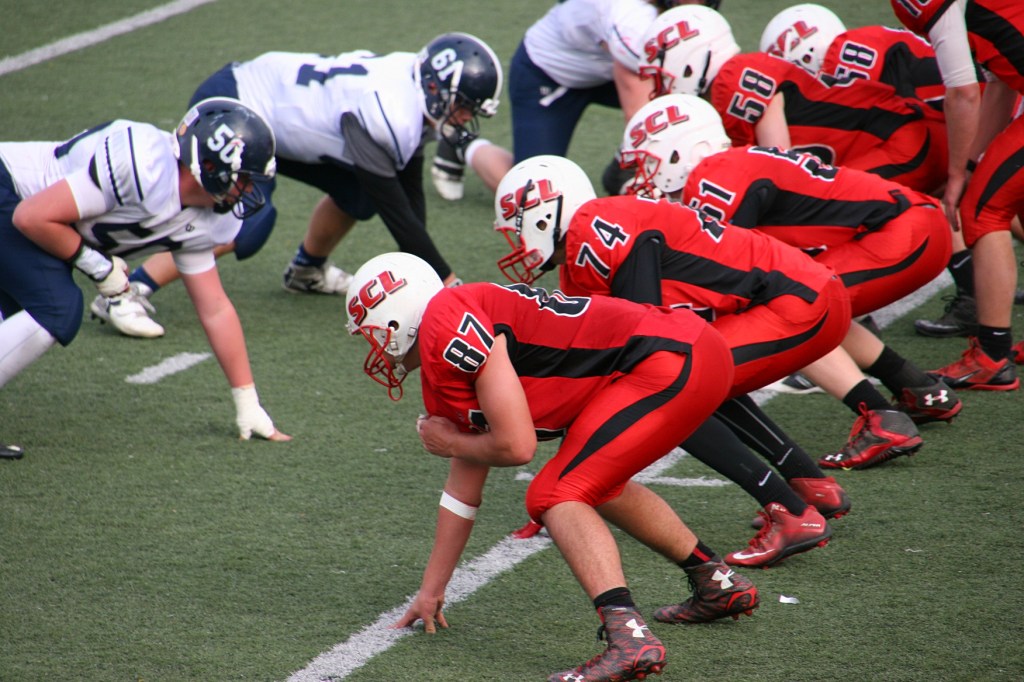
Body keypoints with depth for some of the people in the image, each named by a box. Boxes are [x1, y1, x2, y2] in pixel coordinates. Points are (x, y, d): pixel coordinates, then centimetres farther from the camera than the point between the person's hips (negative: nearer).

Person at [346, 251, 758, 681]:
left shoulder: (449, 327, -12)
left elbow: (517, 446, -14)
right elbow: (464, 490, 28)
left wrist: (451, 444, 7)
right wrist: (431, 592, 35)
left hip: (674, 363, -10)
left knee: (556, 497, -11)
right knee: (595, 485, 29)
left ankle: (629, 638, -27)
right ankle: (719, 585, 40)